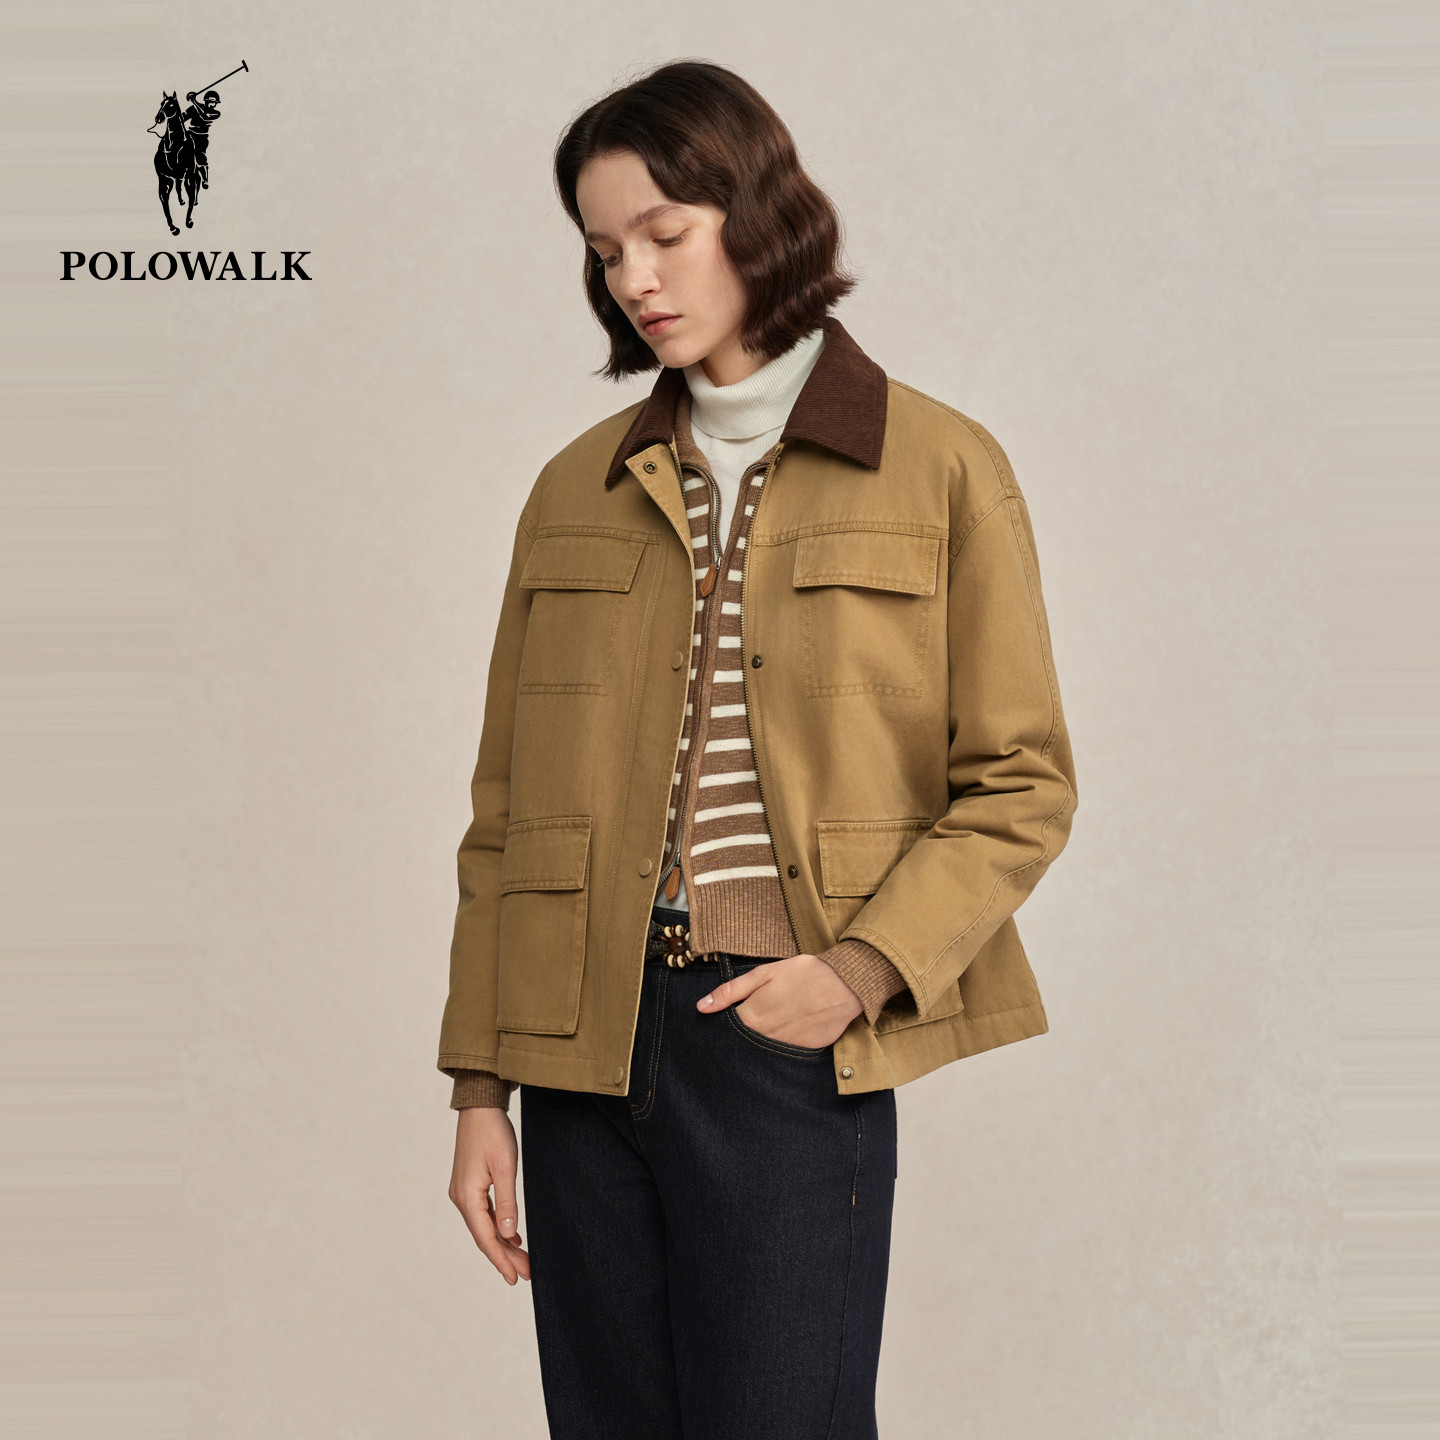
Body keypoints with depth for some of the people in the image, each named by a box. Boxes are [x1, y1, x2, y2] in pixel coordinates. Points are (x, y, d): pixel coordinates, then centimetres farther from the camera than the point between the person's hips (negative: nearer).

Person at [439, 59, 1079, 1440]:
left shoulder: (941, 470, 1)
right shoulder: (579, 489, 11)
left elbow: (1021, 787, 0)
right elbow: (506, 809, 11)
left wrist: (860, 967, -14)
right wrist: (479, 1086, 7)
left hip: (790, 1039, -3)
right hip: (584, 1051, 4)